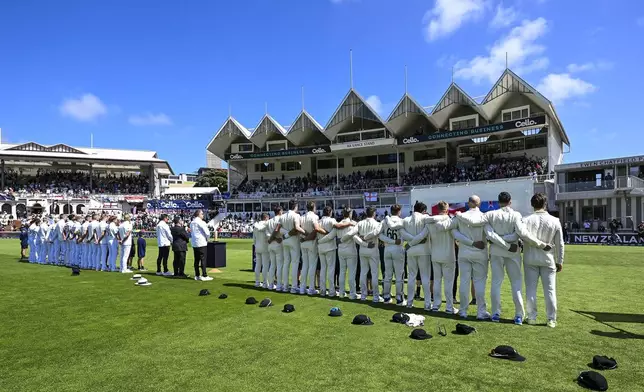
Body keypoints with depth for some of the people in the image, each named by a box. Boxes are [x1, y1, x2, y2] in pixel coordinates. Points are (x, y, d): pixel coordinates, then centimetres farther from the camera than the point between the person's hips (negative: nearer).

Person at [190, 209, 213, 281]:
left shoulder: (192, 223, 12)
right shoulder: (201, 222, -12)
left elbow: (191, 233, 17)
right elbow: (207, 232, -14)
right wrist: (207, 238, 3)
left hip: (194, 243, 8)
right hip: (202, 243, -8)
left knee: (196, 260, 11)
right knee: (203, 259, -6)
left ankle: (197, 275, 15)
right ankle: (204, 275, -6)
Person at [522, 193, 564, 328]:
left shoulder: (526, 220, -10)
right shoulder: (554, 221, -5)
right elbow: (560, 244, 0)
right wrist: (560, 261, 9)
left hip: (530, 259, -1)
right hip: (548, 260, 1)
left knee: (531, 289, 7)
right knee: (550, 290, 8)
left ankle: (532, 317, 13)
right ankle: (551, 320, 13)